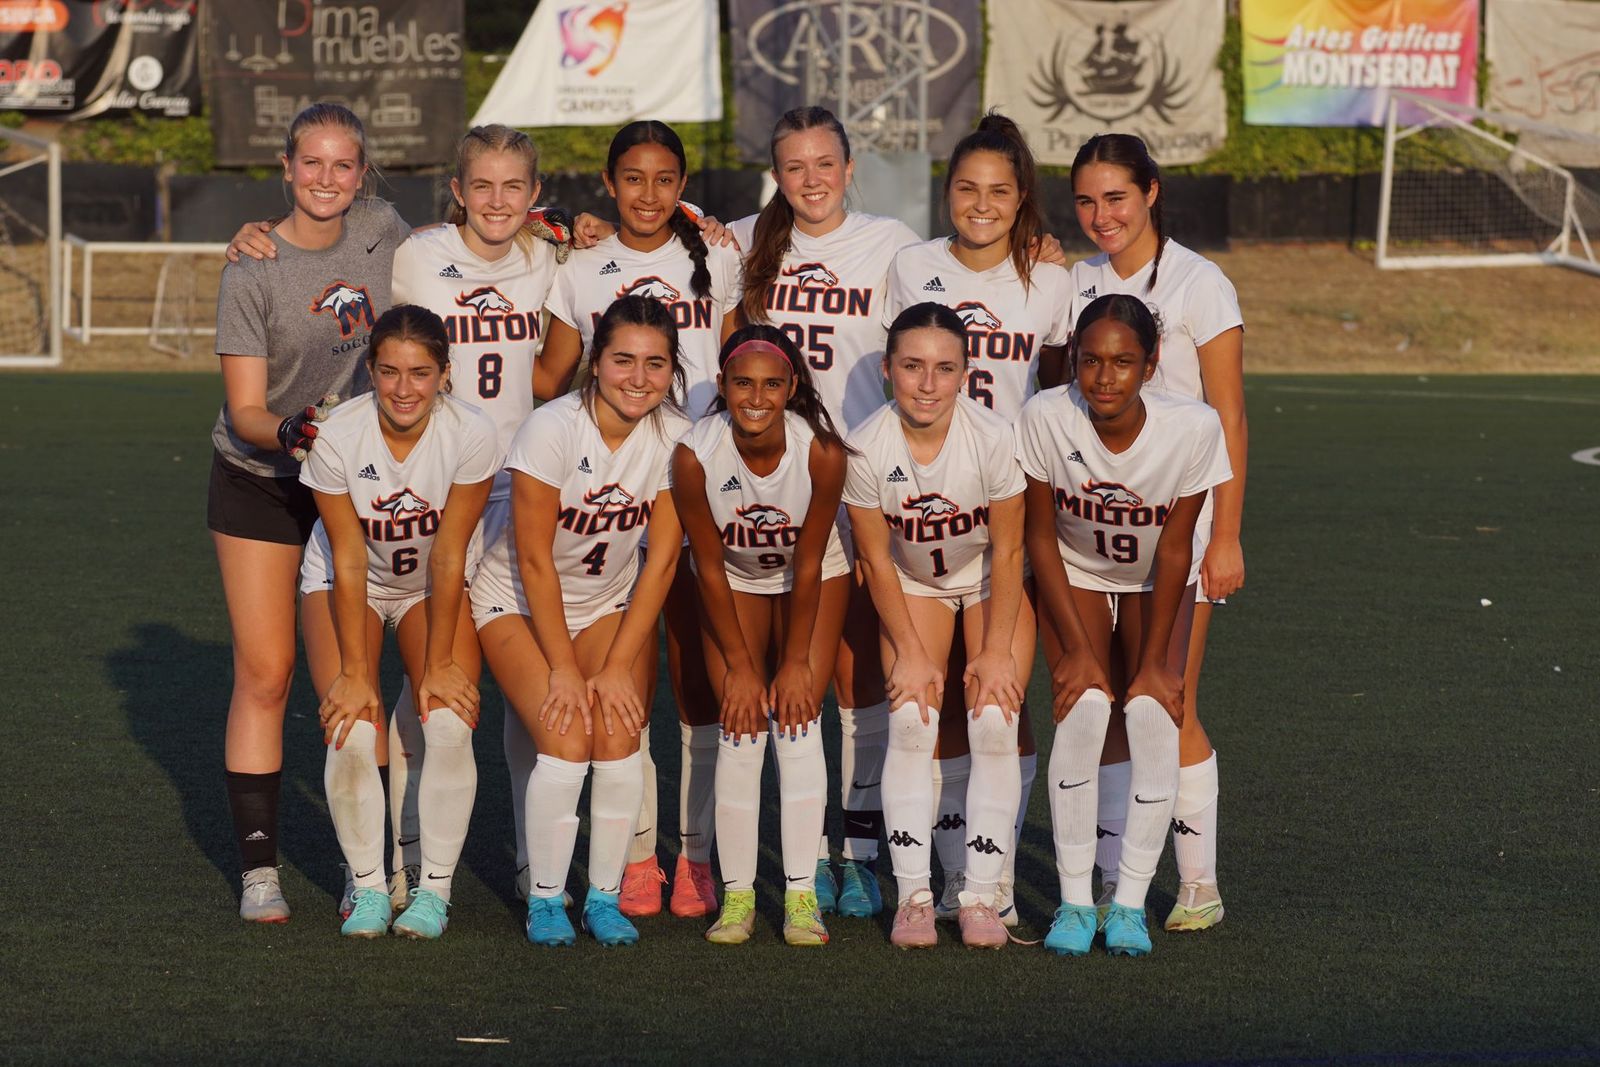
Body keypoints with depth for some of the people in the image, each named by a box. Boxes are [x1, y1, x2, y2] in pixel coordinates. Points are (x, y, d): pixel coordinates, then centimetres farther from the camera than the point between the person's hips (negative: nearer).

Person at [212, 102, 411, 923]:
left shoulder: (379, 231, -6)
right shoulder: (252, 271, -16)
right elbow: (245, 409, -15)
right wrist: (287, 434, -37)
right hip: (259, 484, -2)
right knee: (264, 672, -3)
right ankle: (258, 867, 3)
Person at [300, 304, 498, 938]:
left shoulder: (470, 435, -25)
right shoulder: (337, 436, -26)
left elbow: (447, 557, -18)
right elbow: (349, 560, -21)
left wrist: (439, 663, -15)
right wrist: (354, 670, -19)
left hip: (431, 590, 1)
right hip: (347, 586, -1)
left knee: (450, 723, -20)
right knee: (352, 730, -20)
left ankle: (434, 887, -5)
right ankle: (367, 885, -1)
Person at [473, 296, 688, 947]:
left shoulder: (675, 438, -14)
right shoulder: (552, 429, -25)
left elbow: (661, 560, -9)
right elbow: (534, 559, -20)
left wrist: (618, 666, -12)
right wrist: (563, 668, -17)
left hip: (610, 602, 3)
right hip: (519, 601, -3)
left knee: (618, 740, -16)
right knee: (566, 743, -20)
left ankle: (605, 897, 0)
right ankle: (545, 899, -4)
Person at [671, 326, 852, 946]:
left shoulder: (821, 450, -31)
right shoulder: (695, 455, -30)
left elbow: (808, 565, -20)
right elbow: (710, 568, -17)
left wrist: (796, 662, -14)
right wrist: (739, 665, -12)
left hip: (812, 578, -1)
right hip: (734, 580, 1)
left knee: (797, 720, -11)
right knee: (740, 728, -8)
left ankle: (801, 893, -7)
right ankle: (737, 894, -2)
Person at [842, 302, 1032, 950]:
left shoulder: (994, 438, -29)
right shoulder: (867, 448, -25)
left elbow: (1008, 551, -18)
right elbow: (876, 559, -12)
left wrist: (996, 652, -14)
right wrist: (909, 652, -12)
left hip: (993, 583, -1)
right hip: (914, 583, 1)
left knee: (994, 722, -15)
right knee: (910, 719, -15)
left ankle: (980, 896, -9)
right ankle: (913, 895, -10)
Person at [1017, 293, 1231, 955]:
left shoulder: (1193, 428, -29)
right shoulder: (1046, 418, -29)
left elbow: (1174, 550, -19)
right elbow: (1040, 537, -16)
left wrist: (1153, 662, -16)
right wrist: (1076, 649, -16)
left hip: (1156, 583, 0)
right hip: (1074, 576, 0)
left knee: (1155, 711, -20)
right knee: (1084, 705, -21)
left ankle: (1130, 902, -10)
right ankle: (1075, 900, -13)